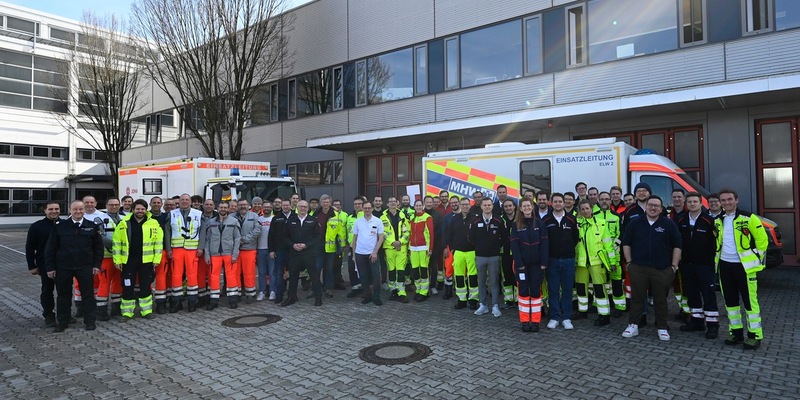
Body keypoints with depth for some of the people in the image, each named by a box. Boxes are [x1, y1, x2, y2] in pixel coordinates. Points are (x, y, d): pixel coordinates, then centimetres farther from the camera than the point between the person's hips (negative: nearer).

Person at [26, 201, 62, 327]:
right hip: (45, 265, -1)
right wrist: (32, 266, -3)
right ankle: (48, 316, 18)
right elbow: (29, 248, 0)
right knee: (47, 290, 7)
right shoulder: (36, 226, -1)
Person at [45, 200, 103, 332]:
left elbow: (98, 247, 5)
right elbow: (50, 248, 3)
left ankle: (90, 321, 16)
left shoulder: (92, 226, 2)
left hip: (85, 267, 0)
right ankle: (62, 322, 23)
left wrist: (97, 264, -1)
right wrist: (50, 267, -2)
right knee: (63, 294, 10)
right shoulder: (60, 227, 0)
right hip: (63, 267, 0)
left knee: (88, 294, 5)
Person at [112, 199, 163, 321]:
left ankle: (146, 310, 19)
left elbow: (158, 243, 3)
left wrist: (156, 259, -1)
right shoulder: (124, 223, 1)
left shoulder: (154, 224, 1)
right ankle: (127, 312, 18)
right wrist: (117, 260, -1)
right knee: (127, 287, 6)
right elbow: (117, 243, 4)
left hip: (146, 261, 0)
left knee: (145, 286, 7)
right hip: (128, 261, 0)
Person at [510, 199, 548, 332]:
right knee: (523, 291, 4)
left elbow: (544, 243, -1)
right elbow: (514, 245, -6)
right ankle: (525, 321, 11)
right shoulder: (516, 224, -1)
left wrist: (544, 262, -8)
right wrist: (519, 263, -13)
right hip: (522, 263, 0)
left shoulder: (539, 223, 2)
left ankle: (535, 321, 12)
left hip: (536, 263, 1)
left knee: (536, 291, 4)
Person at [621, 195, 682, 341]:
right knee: (637, 298, 7)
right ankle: (633, 325, 16)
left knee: (661, 299, 8)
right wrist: (629, 262, 3)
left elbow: (677, 246, 3)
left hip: (662, 269, -1)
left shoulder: (669, 224, 1)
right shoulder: (635, 223, 4)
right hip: (638, 268, 1)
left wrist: (674, 266, -1)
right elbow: (626, 243, 8)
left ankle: (662, 328, 20)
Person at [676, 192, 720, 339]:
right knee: (691, 293, 12)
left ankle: (712, 324, 8)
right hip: (686, 264, 5)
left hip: (705, 264, -5)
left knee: (708, 294, -1)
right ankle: (697, 321, 24)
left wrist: (713, 259, -8)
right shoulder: (681, 220, 4)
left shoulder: (709, 220, -10)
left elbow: (716, 242, -8)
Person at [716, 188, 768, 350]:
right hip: (725, 265, 6)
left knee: (750, 301, -2)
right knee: (730, 300, 11)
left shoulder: (749, 218, -9)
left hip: (745, 266, -6)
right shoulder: (718, 221, 8)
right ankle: (736, 333, 22)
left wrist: (758, 260, -5)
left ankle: (755, 336, 9)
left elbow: (762, 239, -6)